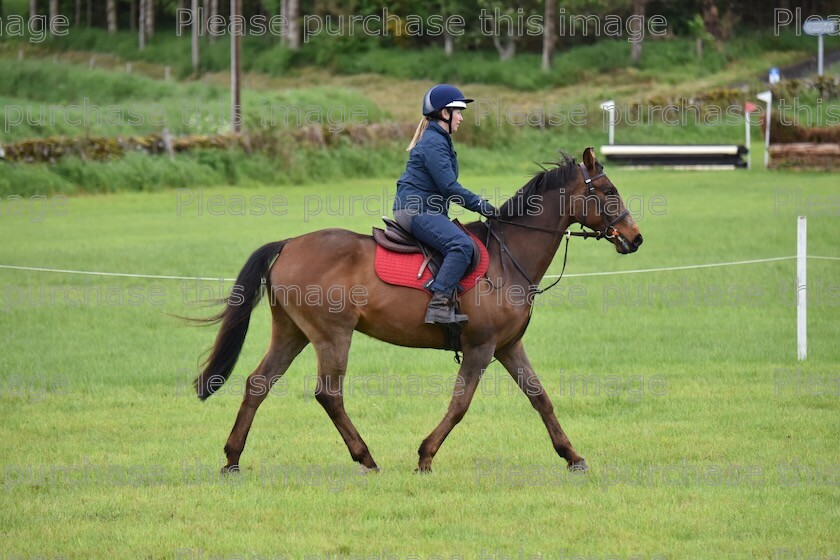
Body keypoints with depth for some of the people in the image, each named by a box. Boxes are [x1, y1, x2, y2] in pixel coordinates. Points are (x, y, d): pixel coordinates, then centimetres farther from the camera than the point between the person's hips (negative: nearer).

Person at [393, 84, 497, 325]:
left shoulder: (439, 140, 21)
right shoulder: (433, 143, -13)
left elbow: (446, 187, 25)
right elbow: (449, 188, -18)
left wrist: (478, 204, 18)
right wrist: (480, 205, -11)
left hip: (427, 210, 12)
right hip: (416, 210, -12)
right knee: (462, 245, -27)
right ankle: (439, 304, -34)